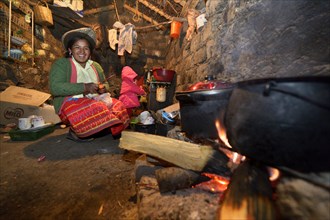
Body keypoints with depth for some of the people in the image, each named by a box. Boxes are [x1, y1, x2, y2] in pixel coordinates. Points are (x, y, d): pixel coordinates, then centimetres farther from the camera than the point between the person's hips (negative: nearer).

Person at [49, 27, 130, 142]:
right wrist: (84, 87, -21)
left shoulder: (95, 66, 18)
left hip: (95, 101, 6)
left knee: (117, 106, -17)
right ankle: (75, 131, -9)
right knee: (96, 110, -34)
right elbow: (55, 88, -13)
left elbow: (105, 84, 25)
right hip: (71, 104, -6)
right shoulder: (61, 64, 0)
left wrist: (103, 88, -1)